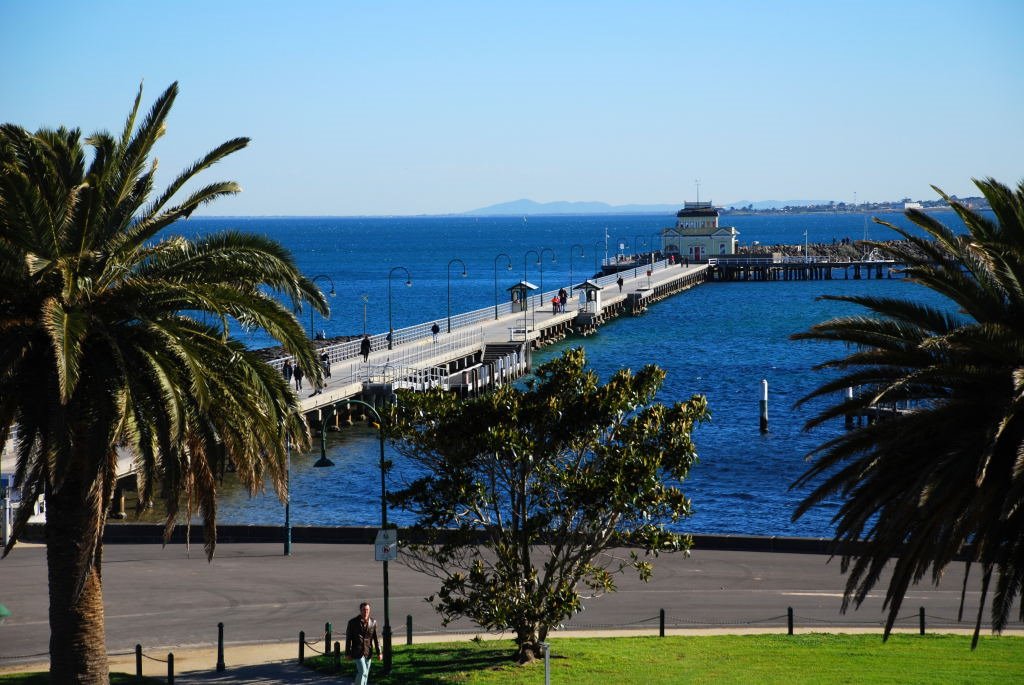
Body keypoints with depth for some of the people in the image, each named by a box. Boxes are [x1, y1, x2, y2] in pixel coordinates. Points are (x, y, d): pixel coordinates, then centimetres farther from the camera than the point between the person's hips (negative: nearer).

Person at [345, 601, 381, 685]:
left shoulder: (373, 622, 4)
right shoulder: (353, 622, -5)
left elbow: (376, 639, 7)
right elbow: (348, 638, -1)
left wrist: (379, 652, 2)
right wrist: (347, 653, -2)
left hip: (368, 653, 4)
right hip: (357, 652, -4)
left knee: (365, 674, 9)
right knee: (363, 672, -15)